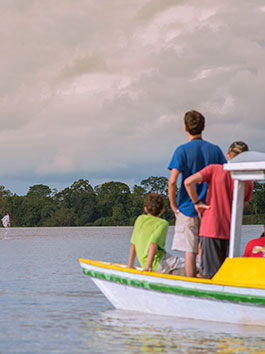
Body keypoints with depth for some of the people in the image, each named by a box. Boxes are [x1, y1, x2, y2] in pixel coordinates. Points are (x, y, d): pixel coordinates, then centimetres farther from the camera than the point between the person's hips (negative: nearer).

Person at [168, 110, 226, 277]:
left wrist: (173, 204, -3)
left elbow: (172, 181, -15)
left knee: (189, 251, -2)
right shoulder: (215, 149, 5)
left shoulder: (182, 150, -7)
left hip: (188, 208, -3)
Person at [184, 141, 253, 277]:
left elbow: (189, 182, -15)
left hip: (210, 230, -2)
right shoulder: (248, 182, 5)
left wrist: (197, 202, -3)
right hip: (232, 232, 3)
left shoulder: (214, 169, -3)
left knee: (208, 275, -3)